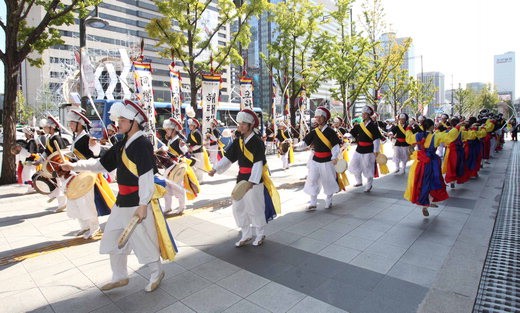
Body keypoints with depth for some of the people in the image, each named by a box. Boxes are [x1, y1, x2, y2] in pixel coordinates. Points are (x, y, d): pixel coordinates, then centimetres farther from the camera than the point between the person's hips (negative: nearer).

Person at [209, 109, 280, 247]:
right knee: (238, 208, 11)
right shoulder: (238, 141, 7)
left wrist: (252, 181, -29)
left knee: (254, 208, 4)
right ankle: (246, 235, 28)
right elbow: (228, 157, 6)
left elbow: (258, 163, -20)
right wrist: (215, 169, -5)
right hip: (241, 177, 7)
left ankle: (260, 234, 27)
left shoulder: (257, 141, -13)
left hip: (254, 179, -7)